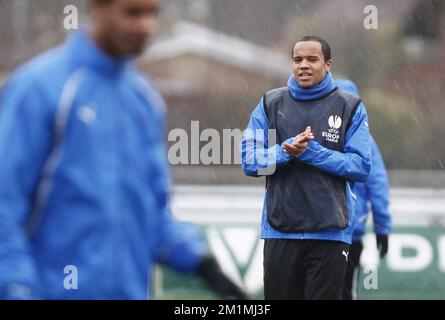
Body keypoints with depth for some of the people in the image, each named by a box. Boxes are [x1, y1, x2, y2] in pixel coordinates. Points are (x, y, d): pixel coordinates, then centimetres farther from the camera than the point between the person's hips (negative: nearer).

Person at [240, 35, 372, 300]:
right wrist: (287, 151, -16)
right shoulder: (270, 104, 8)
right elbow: (249, 161, 2)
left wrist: (310, 152, -15)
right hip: (280, 231, 2)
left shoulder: (350, 107, 2)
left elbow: (361, 166, -6)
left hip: (330, 232, -2)